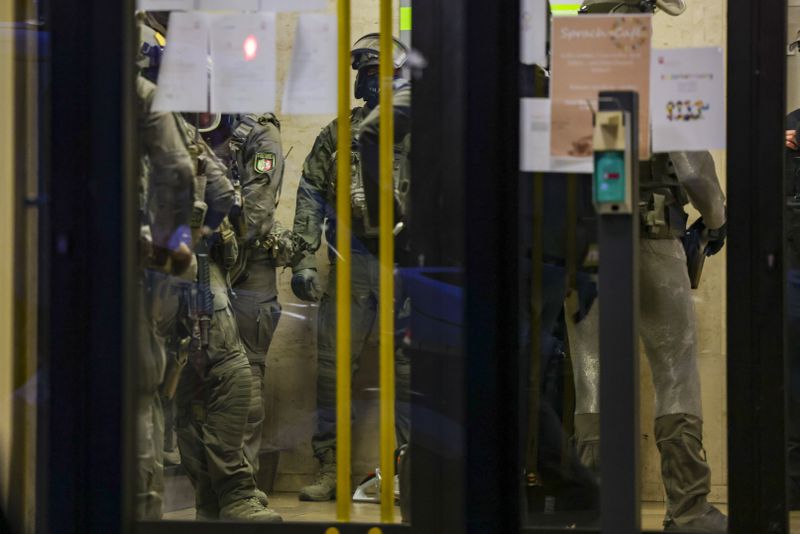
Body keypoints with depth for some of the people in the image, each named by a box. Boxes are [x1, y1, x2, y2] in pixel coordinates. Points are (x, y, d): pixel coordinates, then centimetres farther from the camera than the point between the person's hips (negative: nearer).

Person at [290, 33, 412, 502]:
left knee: (410, 370, -1)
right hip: (352, 262, 2)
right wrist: (304, 262, 1)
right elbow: (310, 199, 10)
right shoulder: (337, 135, 13)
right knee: (332, 366, 2)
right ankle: (330, 470, 9)